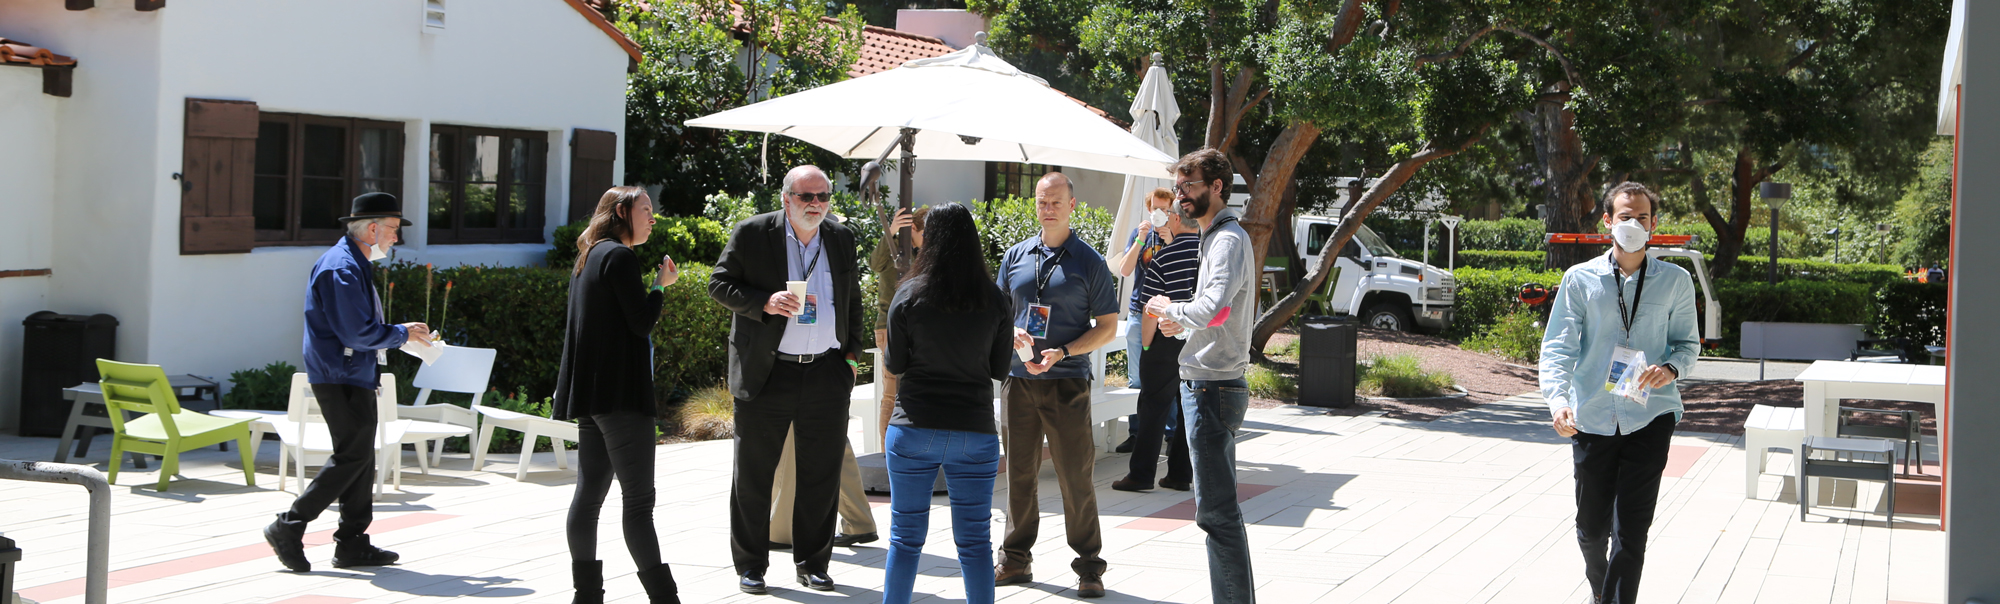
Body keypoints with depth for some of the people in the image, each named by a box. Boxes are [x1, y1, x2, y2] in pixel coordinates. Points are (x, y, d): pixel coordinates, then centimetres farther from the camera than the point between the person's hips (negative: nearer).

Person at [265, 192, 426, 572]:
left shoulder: (354, 265, 19)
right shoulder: (342, 268, -16)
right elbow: (357, 331, -22)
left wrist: (401, 333, 15)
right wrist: (401, 335, -10)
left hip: (355, 377, 11)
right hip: (341, 379, -11)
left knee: (360, 458, 10)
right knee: (352, 456, -11)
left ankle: (353, 544, 14)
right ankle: (289, 528, -7)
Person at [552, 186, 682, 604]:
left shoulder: (589, 258, 18)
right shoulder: (620, 256, -11)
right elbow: (642, 322, -14)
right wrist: (661, 285, -2)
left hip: (592, 393, 10)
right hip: (620, 393, -10)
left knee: (589, 494, 9)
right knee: (638, 499, -10)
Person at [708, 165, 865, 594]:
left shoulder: (841, 239, 10)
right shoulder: (752, 234, -3)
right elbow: (719, 284, -2)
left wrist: (851, 351, 12)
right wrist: (764, 302, -17)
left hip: (827, 372, 3)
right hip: (767, 374, -3)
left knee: (821, 476, 7)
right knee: (753, 475, 4)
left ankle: (812, 563, 20)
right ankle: (750, 566, 16)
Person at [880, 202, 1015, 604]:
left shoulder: (908, 297, -6)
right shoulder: (996, 302, -3)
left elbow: (894, 365, 0)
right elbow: (1001, 369, 4)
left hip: (915, 428, -1)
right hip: (976, 429, 1)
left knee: (906, 537, 7)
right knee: (975, 540, 7)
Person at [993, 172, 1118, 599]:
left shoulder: (1089, 262, 0)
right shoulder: (1015, 257, 11)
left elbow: (1108, 326, 0)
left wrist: (1062, 352, -13)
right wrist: (1010, 331, -6)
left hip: (1067, 383, -3)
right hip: (1018, 380, 4)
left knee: (1076, 476, -4)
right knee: (1020, 473, 9)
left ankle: (1089, 568, 5)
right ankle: (1016, 560, 19)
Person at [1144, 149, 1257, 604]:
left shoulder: (1229, 240, -15)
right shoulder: (1217, 237, 17)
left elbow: (1215, 309, -30)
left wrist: (1171, 309, -13)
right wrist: (1183, 323, 13)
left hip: (1212, 389, -11)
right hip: (1210, 386, 11)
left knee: (1216, 511, -9)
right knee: (1218, 507, 16)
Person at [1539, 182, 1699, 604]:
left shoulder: (1675, 281, 5)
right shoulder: (1580, 279, 3)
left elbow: (1687, 342, 12)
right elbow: (1557, 347, -2)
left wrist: (1671, 367, -11)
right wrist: (1558, 400, -19)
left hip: (1650, 417, -1)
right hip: (1592, 419, 1)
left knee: (1630, 529, -8)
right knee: (1591, 526, 10)